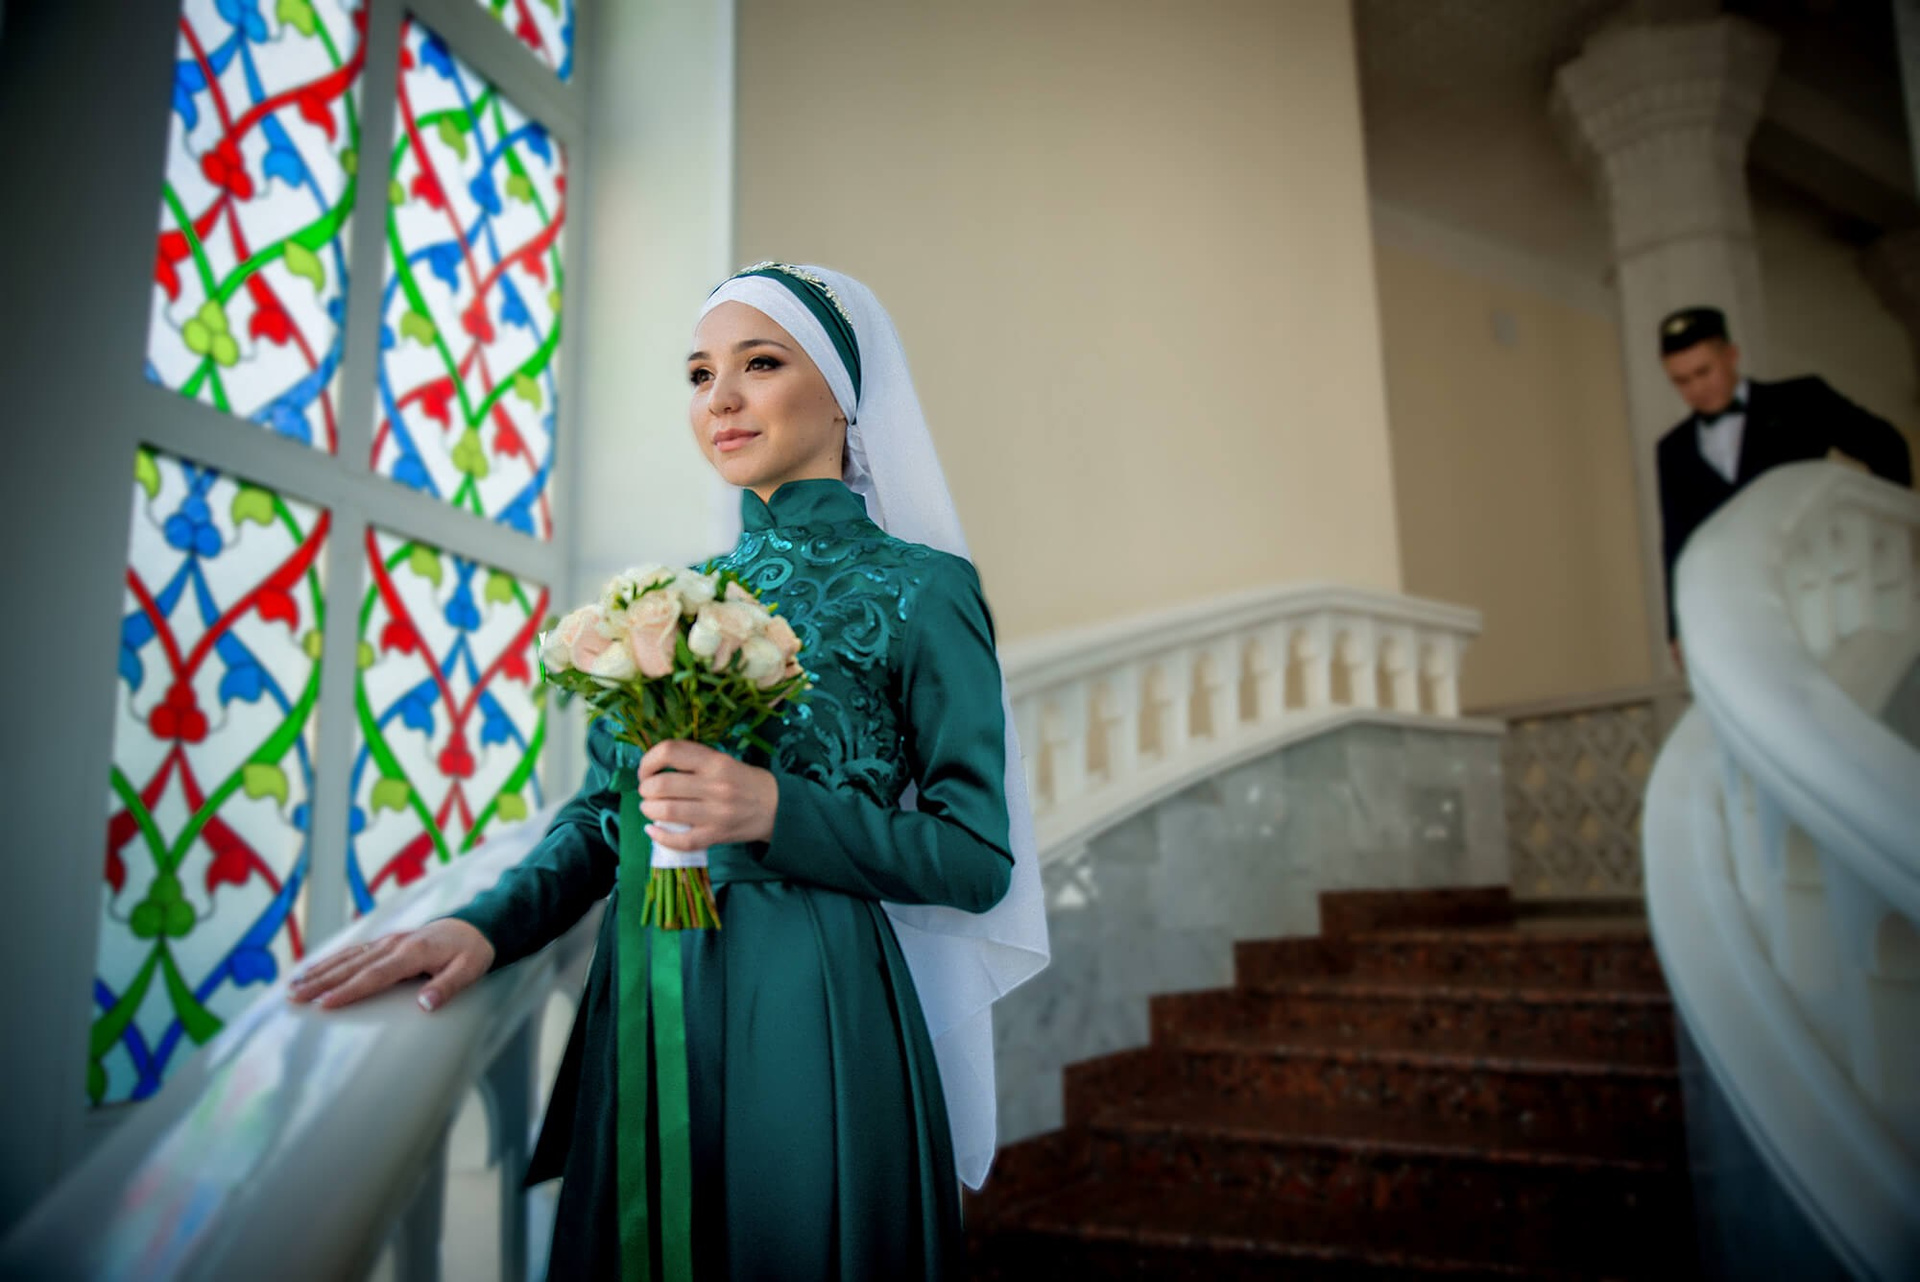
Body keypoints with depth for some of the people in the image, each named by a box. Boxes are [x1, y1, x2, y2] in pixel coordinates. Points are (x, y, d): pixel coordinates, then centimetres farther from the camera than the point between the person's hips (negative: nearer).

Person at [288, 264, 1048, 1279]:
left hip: (808, 1008, -5)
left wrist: (776, 812, -21)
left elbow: (979, 857, -9)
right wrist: (489, 923, -8)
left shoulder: (920, 587, -7)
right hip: (642, 1002, 5)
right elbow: (600, 813, 11)